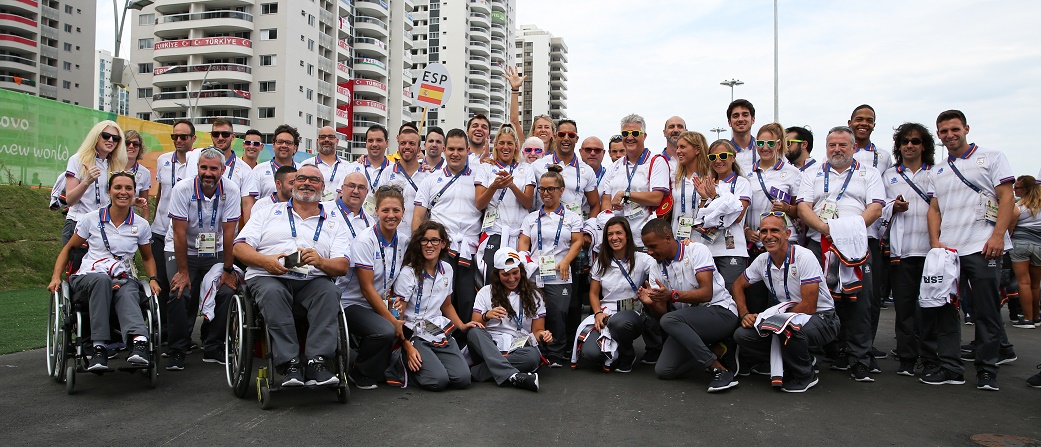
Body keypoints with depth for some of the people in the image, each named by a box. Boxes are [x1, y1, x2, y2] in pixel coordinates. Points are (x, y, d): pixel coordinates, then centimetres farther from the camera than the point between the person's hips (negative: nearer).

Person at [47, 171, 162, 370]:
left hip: (123, 279, 1)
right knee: (102, 280, -40)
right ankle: (98, 347, -44)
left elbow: (147, 257, 24)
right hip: (88, 277, 0)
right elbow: (68, 248, 16)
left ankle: (139, 342, -65)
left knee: (128, 292, -39)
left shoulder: (141, 225, 12)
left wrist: (153, 279, 5)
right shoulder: (91, 219, 8)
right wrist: (56, 277, 2)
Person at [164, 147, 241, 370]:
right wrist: (183, 272, -18)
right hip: (181, 251, -2)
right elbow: (180, 233, -18)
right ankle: (177, 351, 0)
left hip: (214, 251, 2)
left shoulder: (231, 190, -14)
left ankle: (213, 349, 2)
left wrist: (228, 270, -11)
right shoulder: (182, 190, -18)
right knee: (180, 295, -19)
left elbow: (229, 232, -13)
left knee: (227, 292, -14)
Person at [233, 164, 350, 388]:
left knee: (330, 292, -31)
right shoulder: (269, 212, 20)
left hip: (312, 281, 1)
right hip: (268, 277, 0)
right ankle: (289, 364, -35)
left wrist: (320, 262, -15)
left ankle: (316, 362, -36)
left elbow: (343, 267, 7)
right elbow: (239, 248, 10)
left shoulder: (333, 221, 18)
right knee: (272, 293, -34)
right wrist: (266, 261, -10)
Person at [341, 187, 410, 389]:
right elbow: (366, 288, -18)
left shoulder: (403, 240, 2)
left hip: (379, 304, 7)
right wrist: (392, 320, -19)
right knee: (386, 331, -32)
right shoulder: (365, 240, -17)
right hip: (352, 303, -7)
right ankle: (359, 375, -5)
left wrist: (394, 302, -1)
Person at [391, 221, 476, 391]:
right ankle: (409, 364, 6)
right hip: (414, 336, -5)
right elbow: (397, 315, -11)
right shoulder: (409, 272, -10)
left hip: (440, 333, 5)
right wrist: (408, 347, -18)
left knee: (463, 378, -15)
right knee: (439, 380, -24)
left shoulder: (446, 270, 9)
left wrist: (462, 325, 8)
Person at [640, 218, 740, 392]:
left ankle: (720, 370, -24)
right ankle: (717, 351, 5)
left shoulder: (697, 250, -8)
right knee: (663, 370, -11)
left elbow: (707, 293, -18)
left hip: (720, 312, -7)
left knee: (669, 321, -32)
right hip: (689, 321, 7)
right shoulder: (658, 267, 10)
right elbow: (663, 310, 5)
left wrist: (672, 295, -30)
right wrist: (651, 302, -18)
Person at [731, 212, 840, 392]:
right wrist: (745, 315, -2)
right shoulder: (762, 261, -2)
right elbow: (738, 285, 14)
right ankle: (803, 362, 4)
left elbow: (808, 307, -23)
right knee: (741, 334, -13)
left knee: (788, 327, -39)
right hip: (786, 317, 7)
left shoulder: (804, 257, -20)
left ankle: (805, 375, -7)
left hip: (822, 319, -6)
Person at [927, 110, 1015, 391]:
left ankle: (987, 370, 7)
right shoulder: (939, 172, 19)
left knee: (986, 312, -2)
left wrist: (998, 236, -14)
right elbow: (934, 209, 15)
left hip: (982, 248, -4)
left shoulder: (991, 158, 6)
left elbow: (1007, 199, -2)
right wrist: (935, 242, 0)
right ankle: (947, 366, 16)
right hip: (947, 250, 5)